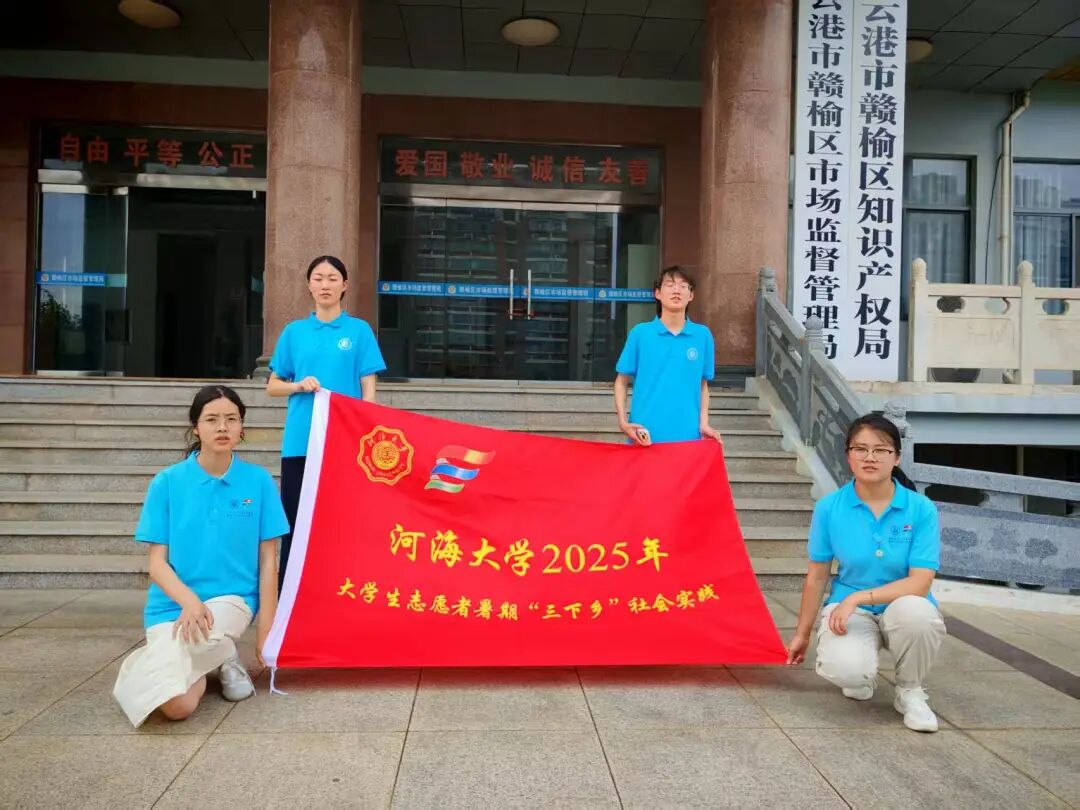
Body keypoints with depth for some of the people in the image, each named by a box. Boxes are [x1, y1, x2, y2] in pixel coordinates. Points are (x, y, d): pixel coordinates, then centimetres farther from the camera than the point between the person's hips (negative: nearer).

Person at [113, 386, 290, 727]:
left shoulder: (259, 481, -1)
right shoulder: (167, 482, -2)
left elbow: (268, 560, 2)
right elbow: (157, 562, -3)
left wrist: (266, 627, -2)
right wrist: (188, 601, -22)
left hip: (231, 599, 0)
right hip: (173, 604, 0)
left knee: (201, 635, -37)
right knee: (176, 706, -24)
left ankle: (222, 656, 1)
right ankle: (221, 655, 10)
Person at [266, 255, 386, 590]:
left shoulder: (360, 330, 4)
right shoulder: (294, 331, 9)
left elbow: (368, 388, 1)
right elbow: (272, 387, 13)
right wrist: (299, 385, -8)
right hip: (300, 442, 2)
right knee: (295, 522, 6)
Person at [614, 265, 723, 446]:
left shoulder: (703, 335, 4)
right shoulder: (640, 333, 0)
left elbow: (702, 385, 13)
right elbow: (622, 382, 5)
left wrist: (703, 423, 2)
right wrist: (622, 421, -6)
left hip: (687, 436, 1)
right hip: (646, 436, -1)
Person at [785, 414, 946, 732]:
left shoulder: (921, 509, -11)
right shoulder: (829, 507, -8)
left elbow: (920, 584, -16)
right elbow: (817, 576, 2)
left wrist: (859, 597, -26)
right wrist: (802, 633, 9)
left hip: (901, 609, 0)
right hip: (850, 609, 0)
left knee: (914, 611, -38)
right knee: (846, 671, -32)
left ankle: (910, 692, -5)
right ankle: (863, 675, 11)